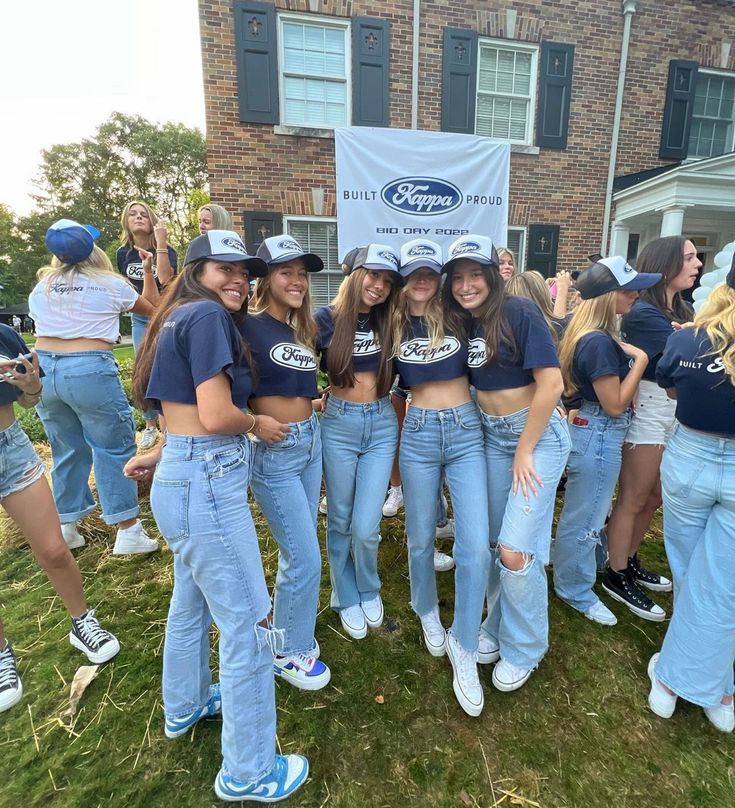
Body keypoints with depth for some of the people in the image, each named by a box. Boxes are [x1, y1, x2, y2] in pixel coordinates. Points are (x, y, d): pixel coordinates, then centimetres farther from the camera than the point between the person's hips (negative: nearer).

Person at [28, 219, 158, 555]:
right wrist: (148, 271, 26)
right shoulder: (111, 285, 0)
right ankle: (128, 531, 3)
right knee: (114, 448, 1)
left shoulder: (41, 286, 12)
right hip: (89, 370, -5)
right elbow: (151, 309, 17)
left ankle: (66, 527, 27)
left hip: (43, 370, 5)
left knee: (67, 450, 16)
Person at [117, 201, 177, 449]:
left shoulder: (166, 250, -12)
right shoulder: (123, 253, -1)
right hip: (140, 318, 4)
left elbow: (165, 279, -32)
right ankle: (150, 426, 18)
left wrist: (161, 242, -31)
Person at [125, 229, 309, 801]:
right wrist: (259, 424, -4)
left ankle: (185, 707, 51)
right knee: (248, 623, 3)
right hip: (207, 481, -11)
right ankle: (247, 773, 22)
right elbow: (217, 415, -21)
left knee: (192, 601, 27)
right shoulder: (208, 316, -14)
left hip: (183, 477, 11)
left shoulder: (180, 317, 16)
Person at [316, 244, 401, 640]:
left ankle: (369, 590, 31)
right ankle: (347, 599, 35)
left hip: (382, 425, 2)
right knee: (340, 522, 11)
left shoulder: (388, 323, 4)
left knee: (366, 528, 0)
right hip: (338, 424, -1)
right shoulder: (325, 319, -4)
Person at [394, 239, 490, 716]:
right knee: (421, 539, 11)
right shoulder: (394, 324, 6)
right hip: (418, 433, 1)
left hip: (466, 430, 0)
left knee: (476, 546, -7)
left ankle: (463, 647, 15)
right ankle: (428, 613, 42)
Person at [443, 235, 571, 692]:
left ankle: (524, 649, 19)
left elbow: (551, 384, -18)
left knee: (516, 551, -7)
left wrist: (524, 452, -14)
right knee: (493, 543, 11)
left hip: (538, 434, -6)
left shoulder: (520, 313, -14)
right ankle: (499, 628, 35)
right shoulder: (462, 323, 6)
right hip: (492, 436, 6)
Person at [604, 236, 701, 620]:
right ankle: (617, 577, 19)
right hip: (648, 413, -9)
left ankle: (630, 562, 36)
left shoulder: (682, 310, 12)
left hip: (676, 414, 9)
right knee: (632, 500, 3)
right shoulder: (643, 312, -14)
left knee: (653, 497, 18)